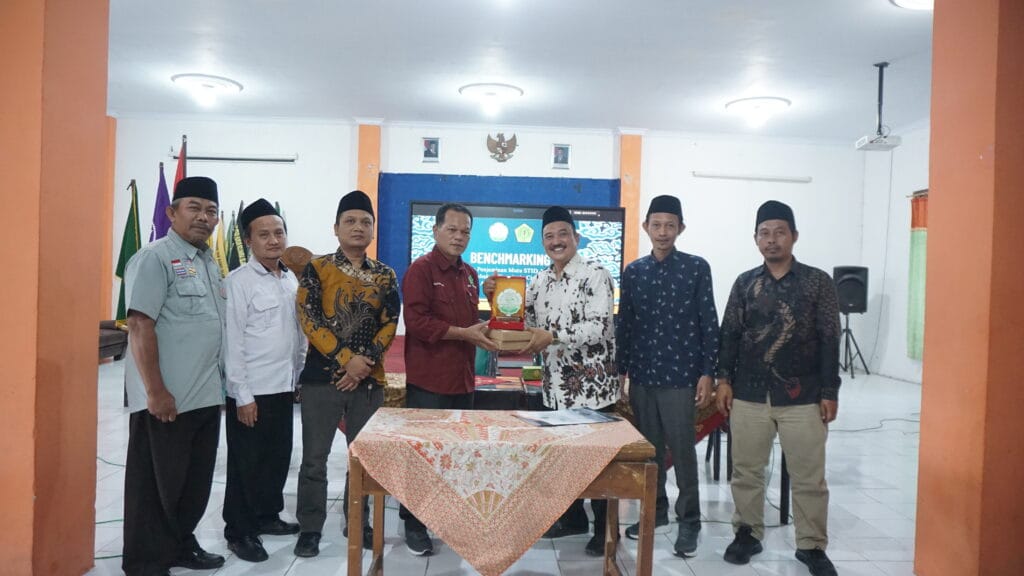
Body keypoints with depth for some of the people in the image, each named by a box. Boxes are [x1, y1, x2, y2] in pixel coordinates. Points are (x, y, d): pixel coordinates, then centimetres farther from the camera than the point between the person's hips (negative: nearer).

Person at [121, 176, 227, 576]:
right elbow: (139, 325, -18)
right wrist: (156, 391, -21)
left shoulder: (210, 263, 14)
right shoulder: (154, 258, -11)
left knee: (196, 481, 18)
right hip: (166, 399, -8)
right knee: (156, 484, 6)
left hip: (206, 395, 8)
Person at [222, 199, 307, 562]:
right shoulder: (239, 281, -12)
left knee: (279, 456, 16)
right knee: (246, 463, 5)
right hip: (252, 391, -7)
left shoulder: (291, 280, 9)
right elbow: (232, 342, -15)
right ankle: (239, 531, 19)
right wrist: (242, 395, -16)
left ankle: (267, 515, 34)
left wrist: (298, 375, 11)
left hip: (284, 387, 7)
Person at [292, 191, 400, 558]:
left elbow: (390, 325, 2)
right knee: (315, 458, 3)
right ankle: (310, 528, 17)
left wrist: (365, 363, -12)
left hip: (369, 379, 3)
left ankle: (357, 522, 27)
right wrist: (346, 359, -16)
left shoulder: (385, 276, 7)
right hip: (322, 375, -2)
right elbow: (309, 320, -9)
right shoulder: (317, 268, -1)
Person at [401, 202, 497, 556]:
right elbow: (417, 322, -20)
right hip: (428, 380, -7)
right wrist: (465, 334, -20)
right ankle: (414, 525, 17)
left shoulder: (470, 274, 13)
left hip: (462, 379, 7)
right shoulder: (420, 269, -10)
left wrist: (482, 329, 1)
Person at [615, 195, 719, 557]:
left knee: (682, 450, 1)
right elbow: (624, 325, 11)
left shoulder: (697, 268, -2)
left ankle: (689, 520, 15)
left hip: (681, 375, -3)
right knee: (648, 447, 12)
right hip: (641, 375, 4)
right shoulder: (633, 272, 8)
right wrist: (620, 371, 8)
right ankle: (655, 509, 27)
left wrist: (707, 373, -7)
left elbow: (708, 323, -3)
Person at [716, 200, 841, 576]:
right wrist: (724, 379, 0)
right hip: (749, 395, 2)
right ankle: (748, 533, 27)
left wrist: (829, 392, -4)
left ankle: (811, 545, 21)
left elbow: (829, 341, -1)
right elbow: (730, 334, 8)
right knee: (746, 471, 10)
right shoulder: (744, 284, 6)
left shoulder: (817, 282, 0)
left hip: (802, 397, -2)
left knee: (808, 477, 6)